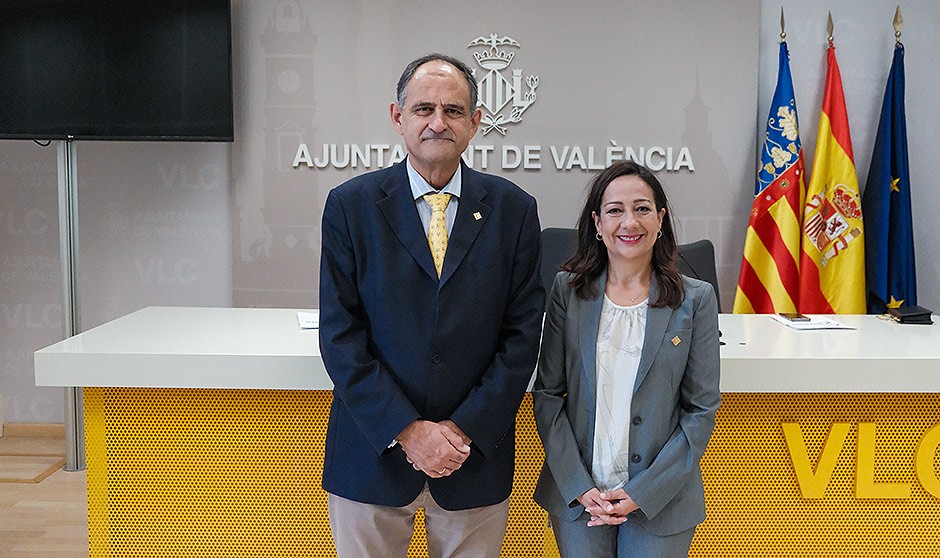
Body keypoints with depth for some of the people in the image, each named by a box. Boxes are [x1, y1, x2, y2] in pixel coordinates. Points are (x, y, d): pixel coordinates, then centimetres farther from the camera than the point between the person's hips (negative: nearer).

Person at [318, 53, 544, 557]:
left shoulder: (513, 209, 0)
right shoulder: (351, 205, -2)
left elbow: (521, 334, -2)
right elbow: (340, 336, -6)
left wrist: (466, 429, -10)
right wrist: (406, 430, -13)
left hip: (476, 457, 1)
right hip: (373, 454, 0)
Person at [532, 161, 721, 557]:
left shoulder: (695, 299, -4)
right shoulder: (568, 289, -1)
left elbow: (701, 410, -3)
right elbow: (546, 393, -1)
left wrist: (643, 492, -10)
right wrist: (579, 486, -9)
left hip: (660, 500, -1)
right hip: (576, 494, 1)